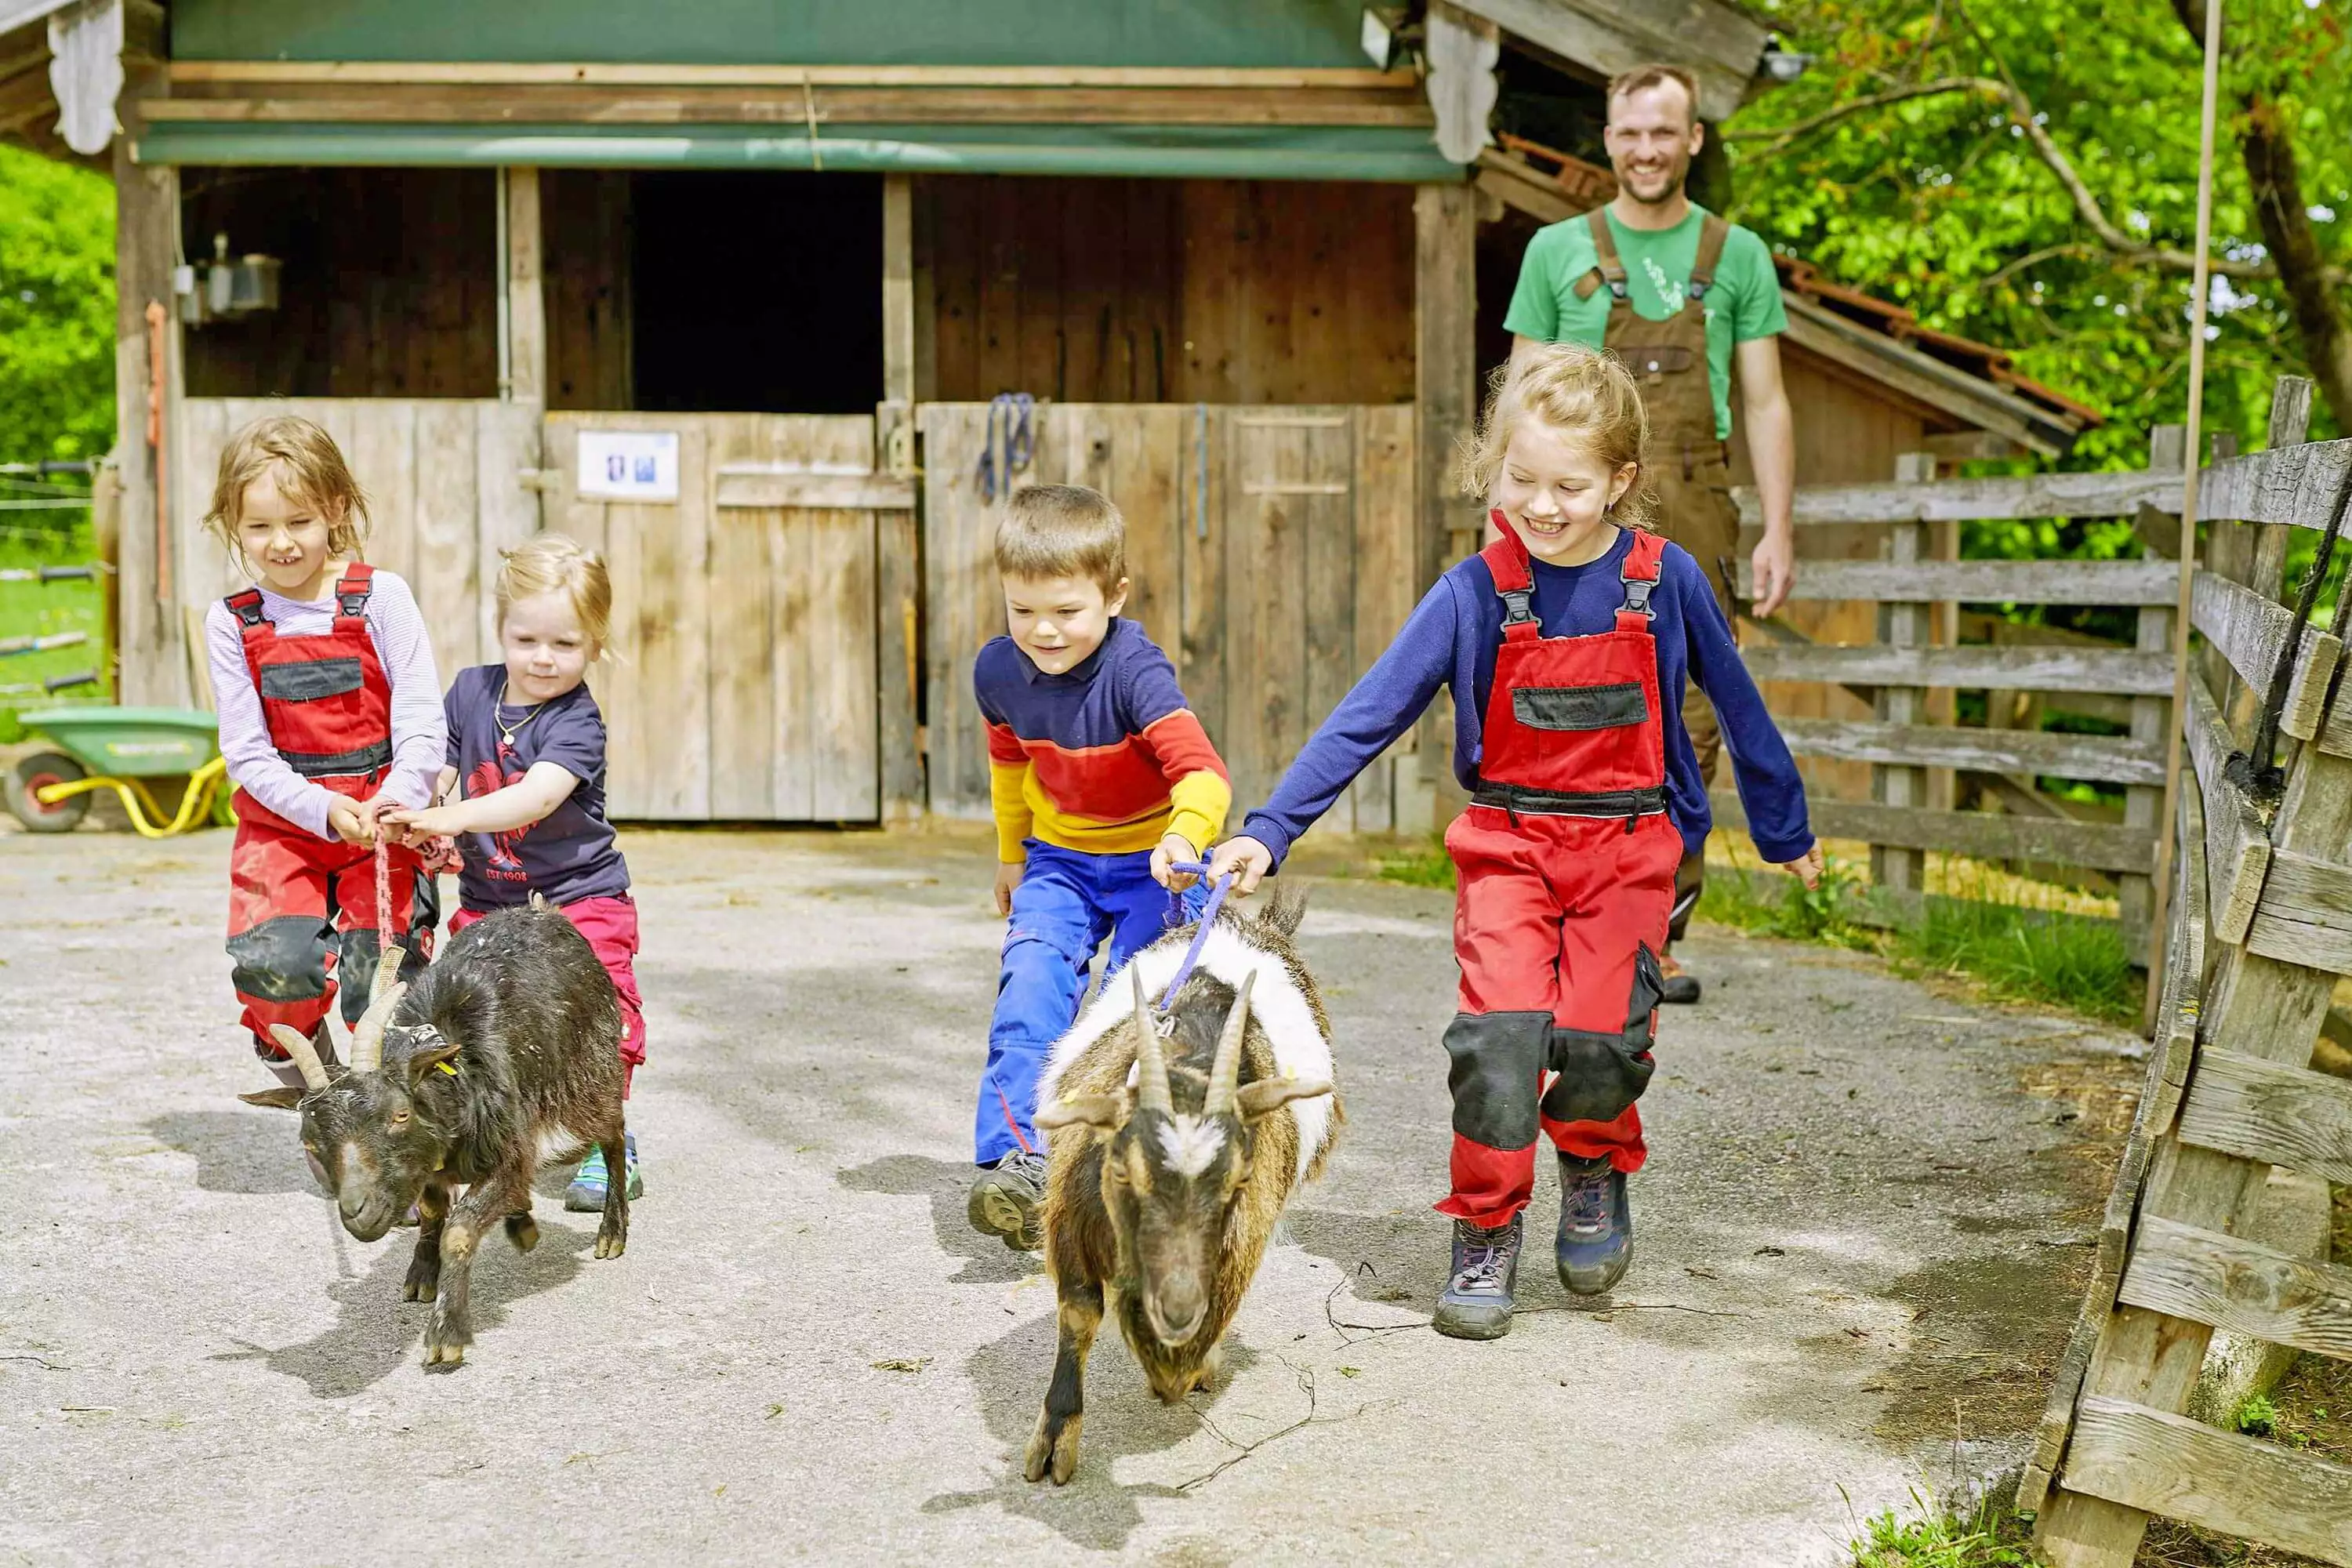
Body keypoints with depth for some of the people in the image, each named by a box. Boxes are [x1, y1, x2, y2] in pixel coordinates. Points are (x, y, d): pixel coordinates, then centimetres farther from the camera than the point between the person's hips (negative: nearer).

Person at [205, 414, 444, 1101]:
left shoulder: (380, 598, -3)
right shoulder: (232, 623, 1)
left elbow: (422, 722, -6)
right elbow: (246, 755, -2)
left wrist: (395, 803, -23)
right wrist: (324, 810, -17)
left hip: (382, 817, -1)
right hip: (281, 820, 1)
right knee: (272, 966, -19)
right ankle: (305, 1072, 12)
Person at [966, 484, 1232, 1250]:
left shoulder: (1134, 672, -28)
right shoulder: (1000, 671, -11)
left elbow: (1202, 770, -40)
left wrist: (1185, 837, -61)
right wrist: (1011, 854, 23)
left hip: (1155, 861, -3)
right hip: (1061, 859, 3)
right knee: (1032, 982, -20)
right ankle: (1016, 1156, -26)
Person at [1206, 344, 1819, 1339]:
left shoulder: (1665, 580, -6)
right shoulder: (1474, 595, -8)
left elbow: (1734, 702, 9)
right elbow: (1367, 716, -11)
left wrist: (1784, 831, 19)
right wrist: (1269, 831, -19)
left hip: (1628, 845, 0)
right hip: (1507, 841, 0)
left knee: (1599, 1035, -7)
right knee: (1499, 1031, -15)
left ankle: (1596, 1168, 27)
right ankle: (1485, 1232, 4)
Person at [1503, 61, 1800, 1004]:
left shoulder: (1737, 257, 11)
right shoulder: (1559, 252, 10)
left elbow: (1765, 404, 9)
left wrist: (1779, 532, 0)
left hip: (1692, 516, 1)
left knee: (1688, 726, -2)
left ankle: (1659, 935, 4)